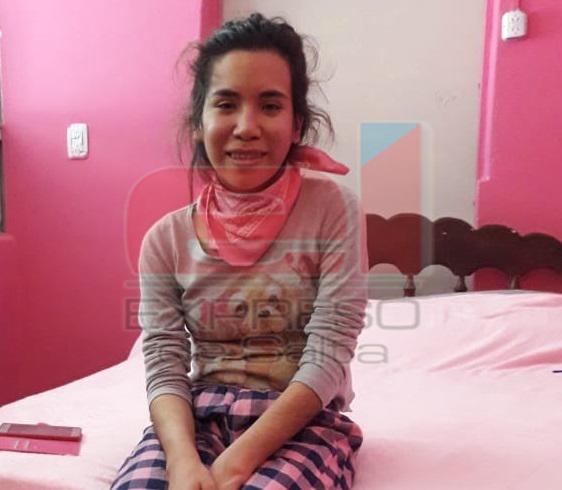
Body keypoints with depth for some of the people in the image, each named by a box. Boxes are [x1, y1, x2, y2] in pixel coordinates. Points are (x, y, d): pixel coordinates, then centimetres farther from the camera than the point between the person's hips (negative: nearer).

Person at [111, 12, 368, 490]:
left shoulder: (334, 208, -8)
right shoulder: (166, 238, -1)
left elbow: (327, 358, -13)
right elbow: (165, 369, -5)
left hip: (305, 423, -1)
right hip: (201, 417, 2)